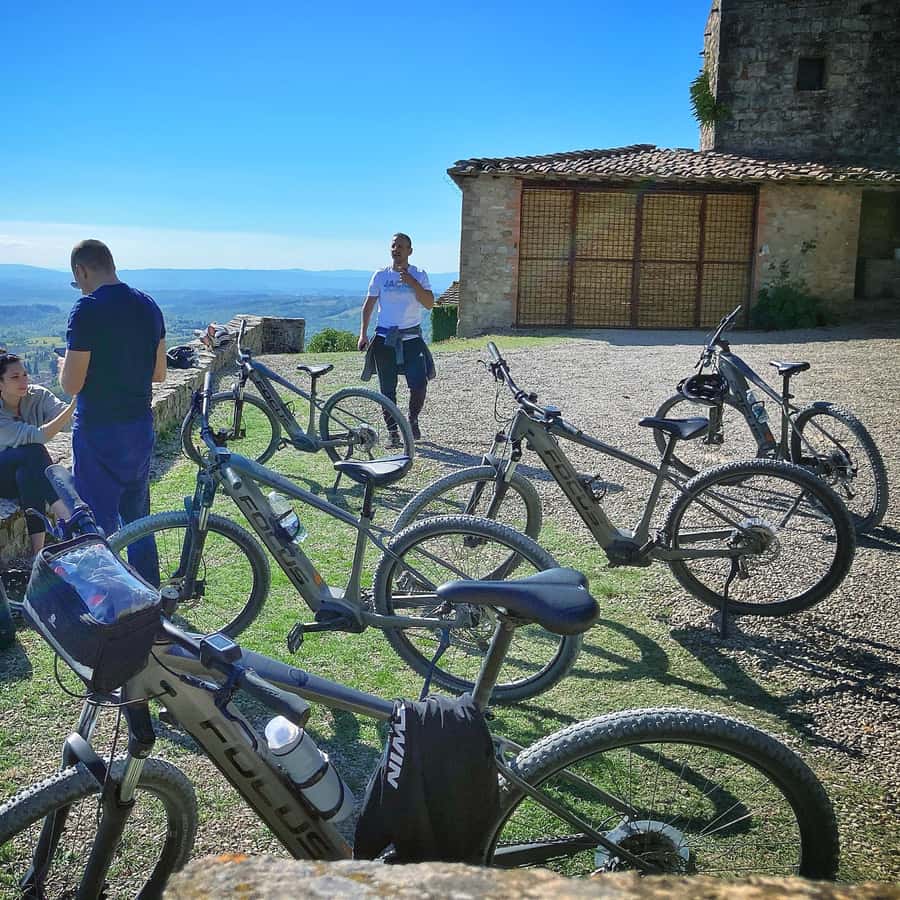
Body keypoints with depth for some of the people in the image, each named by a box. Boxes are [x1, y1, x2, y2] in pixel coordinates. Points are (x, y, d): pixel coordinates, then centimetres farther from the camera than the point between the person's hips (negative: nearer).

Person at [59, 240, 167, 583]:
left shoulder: (87, 309, -16)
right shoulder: (148, 306, 4)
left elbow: (72, 384, -16)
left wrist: (64, 365, 5)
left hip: (98, 431, -7)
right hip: (140, 428, 7)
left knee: (97, 525, 5)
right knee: (138, 519, 18)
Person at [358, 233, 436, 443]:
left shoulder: (419, 275, 4)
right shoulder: (380, 275, 5)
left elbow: (429, 304, -7)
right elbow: (368, 305, 8)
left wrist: (412, 283, -17)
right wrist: (363, 333, 1)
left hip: (411, 338, -1)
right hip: (385, 339, 1)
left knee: (419, 385, -13)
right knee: (387, 390, 3)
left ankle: (413, 420, 15)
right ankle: (393, 432, 16)